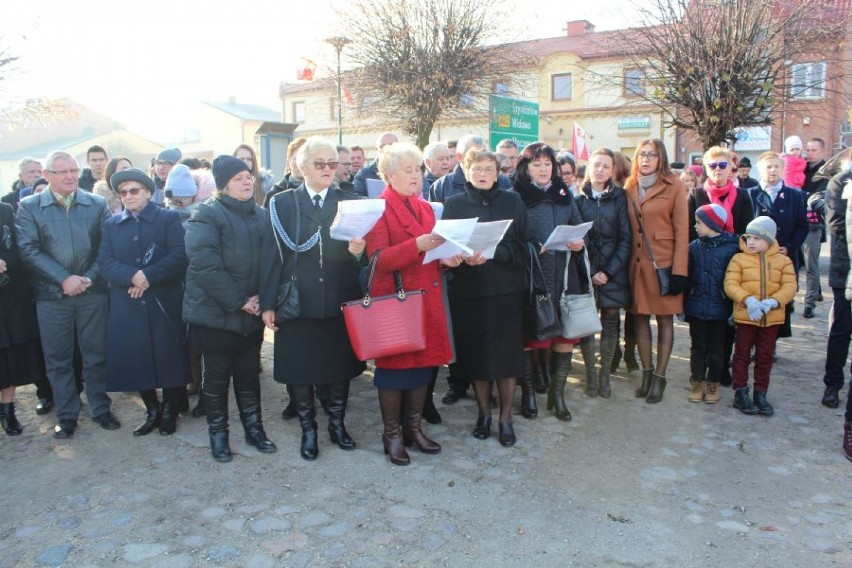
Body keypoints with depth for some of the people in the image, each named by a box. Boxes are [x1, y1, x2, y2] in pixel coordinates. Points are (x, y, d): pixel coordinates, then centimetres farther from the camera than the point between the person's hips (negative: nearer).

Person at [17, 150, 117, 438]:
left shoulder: (97, 204, 4)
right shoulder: (29, 207, 2)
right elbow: (29, 250, -7)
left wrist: (89, 278, -12)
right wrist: (64, 279, -15)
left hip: (92, 292, 1)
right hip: (51, 295, 0)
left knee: (96, 355, 9)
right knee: (57, 359, 8)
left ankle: (100, 408, 23)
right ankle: (66, 415, 21)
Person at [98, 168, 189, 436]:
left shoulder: (169, 218, 3)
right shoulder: (111, 224, 13)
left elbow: (179, 256, -10)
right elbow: (105, 262, 0)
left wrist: (148, 276, -19)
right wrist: (133, 276, -18)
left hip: (165, 303, -3)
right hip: (126, 306, 3)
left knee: (169, 358, 3)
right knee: (135, 360, 6)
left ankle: (169, 412, 21)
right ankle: (152, 411, 24)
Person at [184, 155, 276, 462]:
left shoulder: (261, 215, 8)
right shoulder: (207, 215, -11)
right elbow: (204, 265, -21)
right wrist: (239, 300, -19)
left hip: (251, 313, 5)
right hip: (216, 313, -5)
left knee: (249, 373, 14)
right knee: (217, 375, 8)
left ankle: (254, 428, 28)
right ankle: (218, 433, 24)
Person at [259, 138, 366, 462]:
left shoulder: (350, 202, 7)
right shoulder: (282, 203, 3)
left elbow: (362, 255, 1)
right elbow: (273, 255, -3)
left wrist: (357, 251, -23)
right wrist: (267, 303, -7)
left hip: (340, 301, 2)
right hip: (297, 302, -1)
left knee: (340, 366, 11)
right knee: (299, 368, 7)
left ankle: (337, 424, 31)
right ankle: (308, 430, 25)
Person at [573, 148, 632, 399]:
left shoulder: (619, 198, 2)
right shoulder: (578, 199, 3)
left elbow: (625, 239, -1)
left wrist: (609, 271, -9)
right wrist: (589, 273, -8)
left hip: (613, 270, 0)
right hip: (585, 271, 0)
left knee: (611, 321, 4)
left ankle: (605, 375, 16)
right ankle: (590, 374, 13)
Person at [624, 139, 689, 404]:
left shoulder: (674, 186, -3)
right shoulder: (630, 188, 9)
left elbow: (682, 230, -6)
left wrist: (679, 271, -12)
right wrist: (626, 261, 2)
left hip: (664, 262, -4)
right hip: (637, 261, 4)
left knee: (665, 318, 3)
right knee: (640, 316, 8)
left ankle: (659, 377, 13)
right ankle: (647, 372, 21)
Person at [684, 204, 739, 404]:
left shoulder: (732, 247, -8)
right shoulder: (694, 247, 1)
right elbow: (687, 277, 4)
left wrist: (734, 307, -7)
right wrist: (682, 304, 2)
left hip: (719, 310, -2)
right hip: (696, 308, 2)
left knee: (716, 349, 10)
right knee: (697, 347, 11)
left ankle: (713, 385, 23)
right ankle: (697, 383, 22)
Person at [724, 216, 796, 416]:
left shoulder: (783, 261, 2)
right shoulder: (739, 259, -3)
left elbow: (789, 287, -5)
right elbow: (730, 284, -11)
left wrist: (772, 302, -22)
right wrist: (748, 300, -26)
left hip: (772, 318, 2)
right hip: (745, 316, -2)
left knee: (765, 357, 12)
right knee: (742, 355, 7)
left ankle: (760, 394, 23)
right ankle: (740, 393, 16)